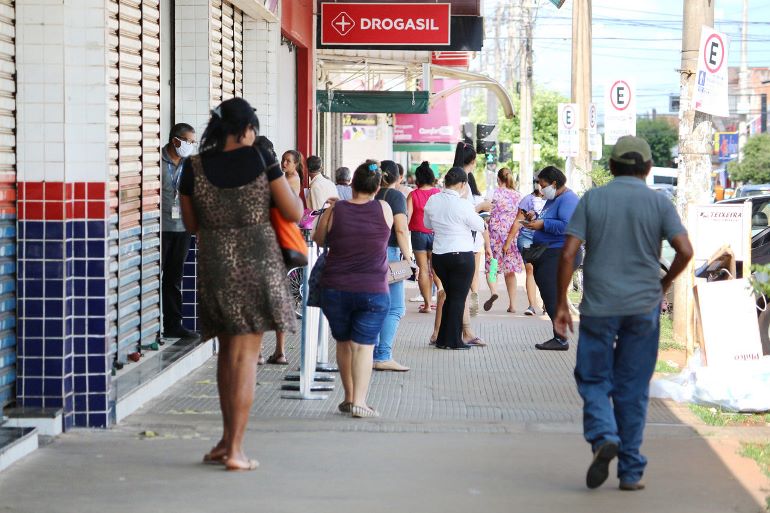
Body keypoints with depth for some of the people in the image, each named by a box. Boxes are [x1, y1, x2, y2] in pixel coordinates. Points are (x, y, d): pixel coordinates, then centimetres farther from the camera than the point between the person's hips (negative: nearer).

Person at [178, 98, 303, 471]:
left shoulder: (195, 168, 0)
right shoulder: (260, 159, -6)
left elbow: (191, 224, 11)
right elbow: (294, 213, -2)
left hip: (214, 266, 3)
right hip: (257, 263, -2)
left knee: (228, 352, 19)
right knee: (246, 356, 2)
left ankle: (228, 438, 25)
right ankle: (234, 450, 0)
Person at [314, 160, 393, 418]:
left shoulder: (333, 212, -4)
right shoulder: (384, 210, -3)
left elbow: (318, 240, 12)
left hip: (335, 288, 1)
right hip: (373, 290, -1)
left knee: (343, 343, 17)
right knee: (364, 345, 1)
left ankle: (349, 397, 25)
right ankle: (359, 401, -10)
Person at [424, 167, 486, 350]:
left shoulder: (433, 201, -1)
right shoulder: (462, 205, -17)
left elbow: (427, 224, 15)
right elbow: (480, 226, -4)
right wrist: (475, 213, 15)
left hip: (439, 255, 6)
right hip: (461, 255, -6)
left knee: (450, 295, 18)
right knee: (458, 298, 3)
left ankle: (442, 339, 19)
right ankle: (454, 340, 4)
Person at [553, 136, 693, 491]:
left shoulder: (592, 199, 1)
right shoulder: (659, 203, 1)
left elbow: (568, 253, -6)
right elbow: (685, 251, -10)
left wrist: (561, 304, 1)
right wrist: (665, 283, 9)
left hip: (599, 306, -1)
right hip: (643, 307, 1)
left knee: (594, 380, 11)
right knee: (632, 389, 8)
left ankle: (603, 437, -15)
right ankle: (631, 472, 10)